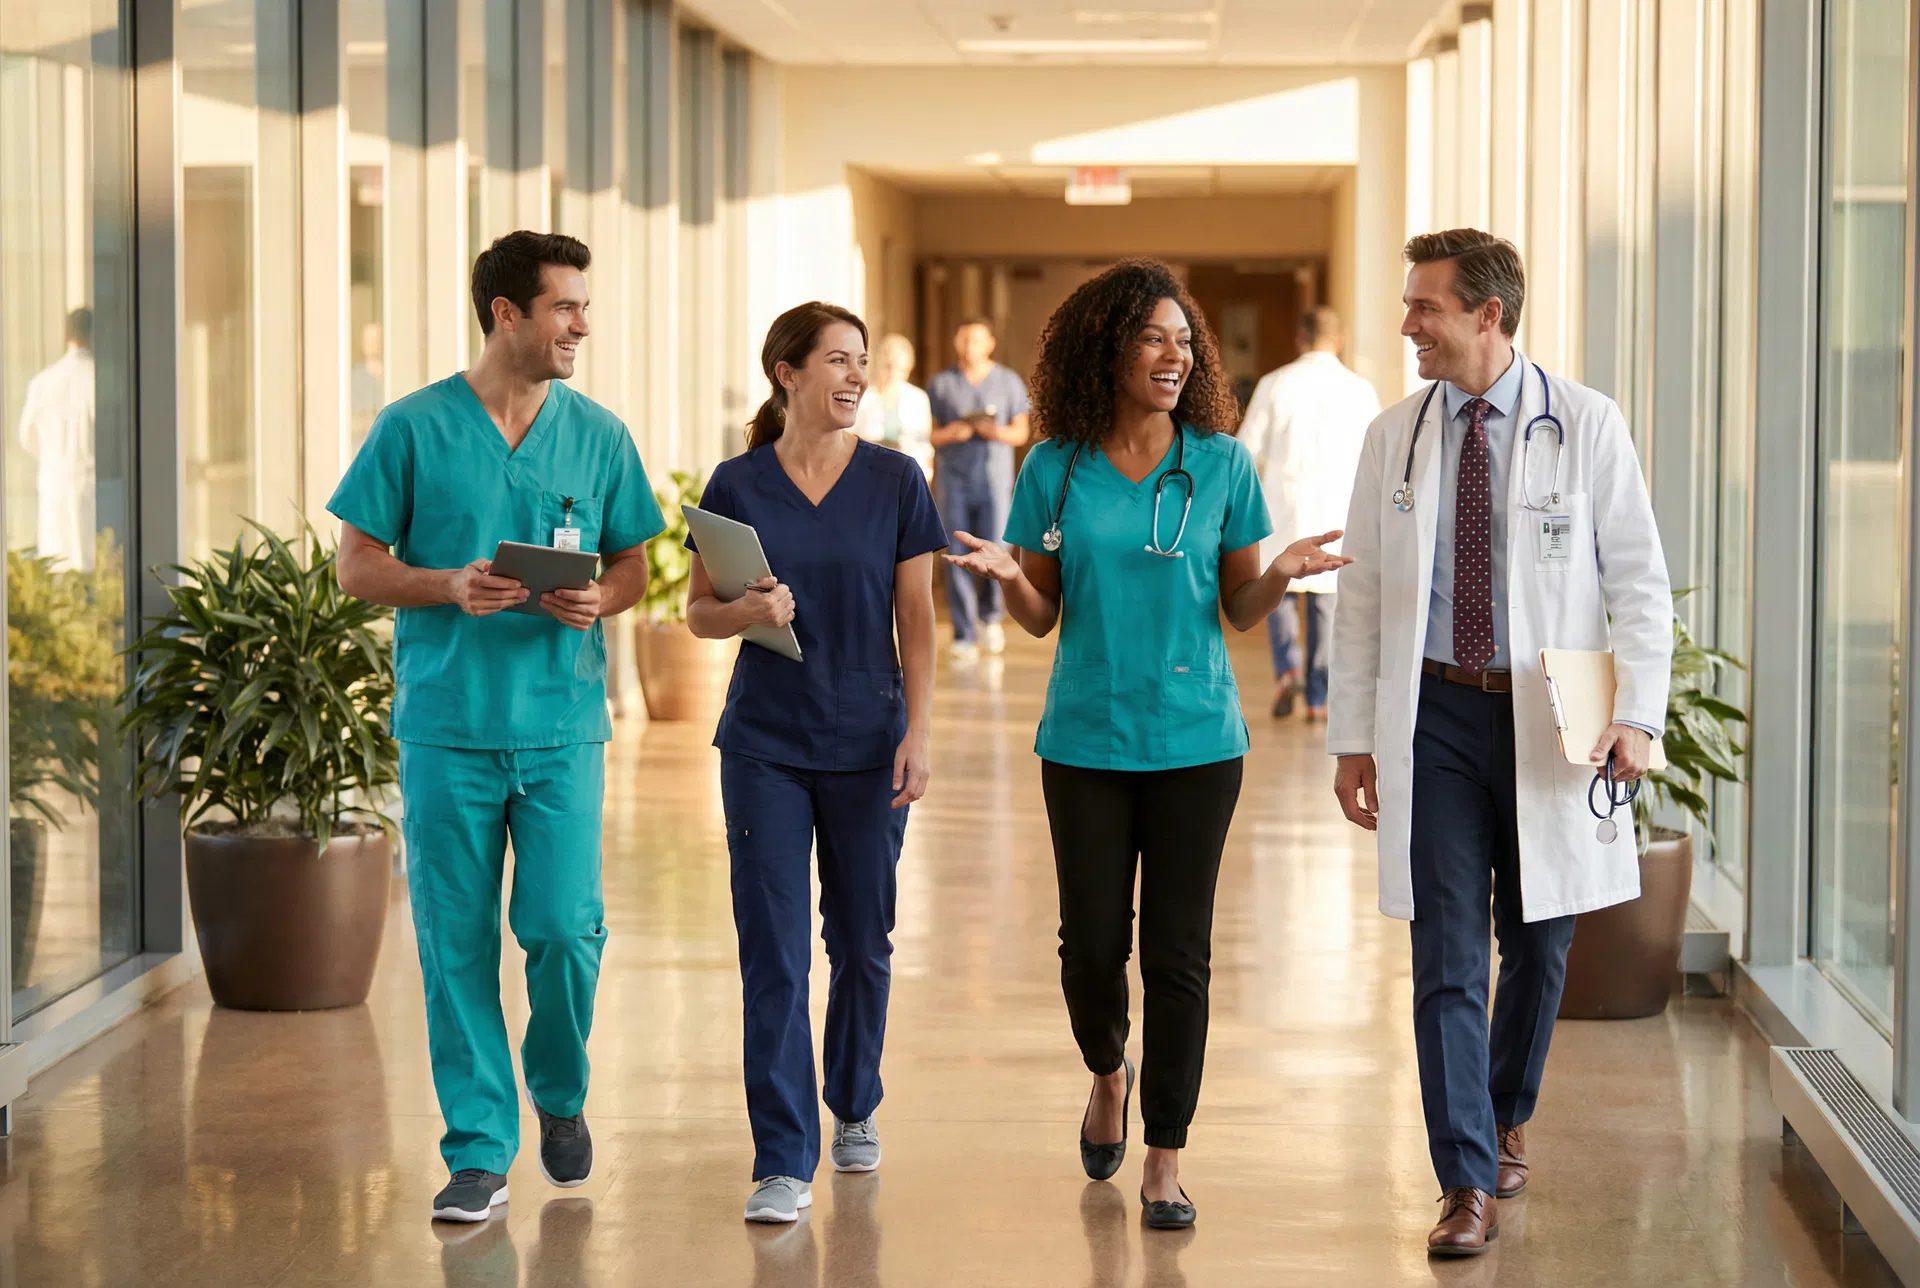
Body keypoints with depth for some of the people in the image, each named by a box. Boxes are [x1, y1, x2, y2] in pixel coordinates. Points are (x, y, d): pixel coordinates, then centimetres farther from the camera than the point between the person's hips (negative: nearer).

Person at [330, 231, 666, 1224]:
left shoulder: (597, 434, 7)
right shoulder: (414, 428, 0)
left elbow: (632, 567, 13)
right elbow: (358, 565, 2)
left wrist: (597, 601, -10)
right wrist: (450, 587, -16)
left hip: (562, 723, 1)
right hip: (447, 724, -1)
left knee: (565, 927, -5)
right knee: (457, 944, 1)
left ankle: (559, 1091, 23)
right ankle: (479, 1154, 10)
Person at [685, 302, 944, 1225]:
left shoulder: (895, 482, -1)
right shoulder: (737, 485, -1)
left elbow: (916, 619, 1)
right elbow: (698, 612, 4)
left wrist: (918, 733, -6)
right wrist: (748, 611, -17)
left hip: (867, 744, 1)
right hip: (764, 747, -1)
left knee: (861, 941, 12)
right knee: (774, 955, -5)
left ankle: (854, 1109, 35)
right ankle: (784, 1164, -4)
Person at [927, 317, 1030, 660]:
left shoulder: (1009, 382, 5)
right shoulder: (939, 384, 4)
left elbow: (1021, 434, 6)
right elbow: (927, 435, 4)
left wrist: (997, 432, -14)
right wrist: (951, 433, -16)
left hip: (995, 480, 0)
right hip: (953, 480, 0)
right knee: (958, 558, -4)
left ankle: (990, 614, 20)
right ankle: (964, 636, 1)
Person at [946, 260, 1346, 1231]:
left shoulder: (1221, 464, 1)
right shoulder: (1057, 469, 0)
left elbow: (1241, 609, 4)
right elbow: (1041, 616, 4)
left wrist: (1282, 574, -17)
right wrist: (1007, 575, -17)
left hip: (1196, 738, 0)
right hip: (1088, 739, 0)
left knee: (1178, 952, 0)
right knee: (1093, 942, 4)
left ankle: (1164, 1163, 9)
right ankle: (1109, 1071, 38)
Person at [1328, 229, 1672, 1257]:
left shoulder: (1587, 425, -2)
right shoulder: (1394, 438, 6)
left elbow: (1639, 581, -2)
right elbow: (1361, 596, 8)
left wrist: (1636, 713, -13)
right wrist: (1353, 738, 5)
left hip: (1552, 718, -1)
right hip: (1437, 713, 1)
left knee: (1539, 944, 11)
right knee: (1448, 955, -4)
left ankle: (1506, 1116, 34)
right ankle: (1469, 1184, -2)